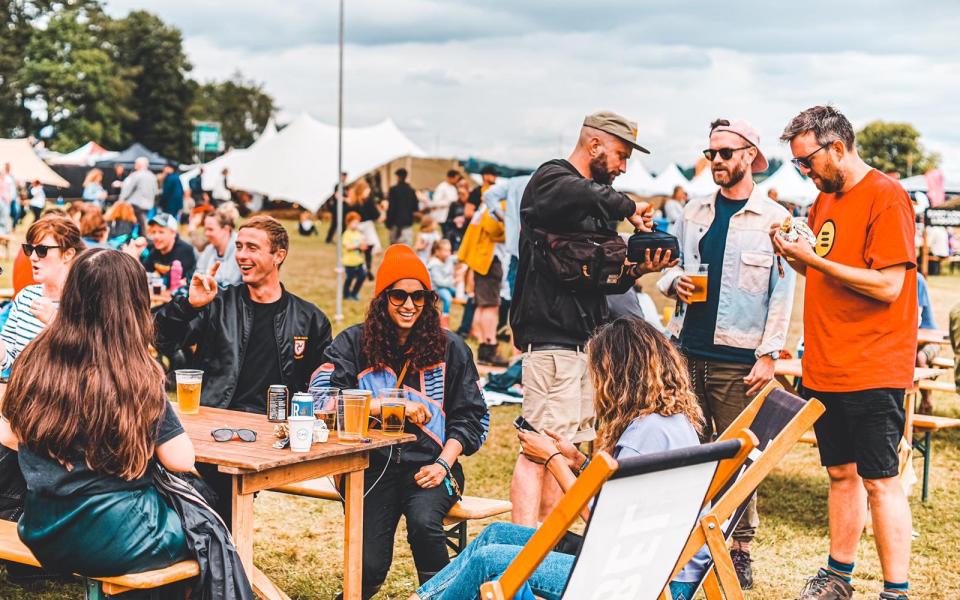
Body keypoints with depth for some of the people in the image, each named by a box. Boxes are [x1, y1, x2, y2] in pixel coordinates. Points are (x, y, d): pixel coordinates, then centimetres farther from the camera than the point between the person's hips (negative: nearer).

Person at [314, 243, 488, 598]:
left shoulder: (450, 349, 10)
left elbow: (471, 416, 11)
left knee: (424, 521, -32)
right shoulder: (353, 343, 5)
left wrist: (444, 464, -6)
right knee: (369, 568, -19)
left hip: (429, 466, 1)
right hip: (373, 464, -1)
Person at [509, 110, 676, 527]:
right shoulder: (551, 180, -6)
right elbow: (587, 196, -32)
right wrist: (628, 208, -15)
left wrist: (636, 270, 2)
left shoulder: (598, 207, 23)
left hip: (587, 340, 10)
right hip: (552, 338, -10)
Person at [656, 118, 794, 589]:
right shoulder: (693, 213, 12)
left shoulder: (774, 219, -2)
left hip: (738, 359, -4)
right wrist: (674, 281, -4)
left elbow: (783, 294, -5)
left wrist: (769, 355, -11)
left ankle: (741, 549, 11)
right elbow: (668, 264, 20)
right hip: (688, 351, 4)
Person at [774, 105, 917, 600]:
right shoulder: (825, 200, 13)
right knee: (841, 473, 15)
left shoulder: (886, 197, -12)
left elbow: (887, 286, -19)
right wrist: (791, 250, 2)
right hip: (825, 369, 8)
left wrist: (815, 258, -19)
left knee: (880, 480, -4)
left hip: (872, 371, -8)